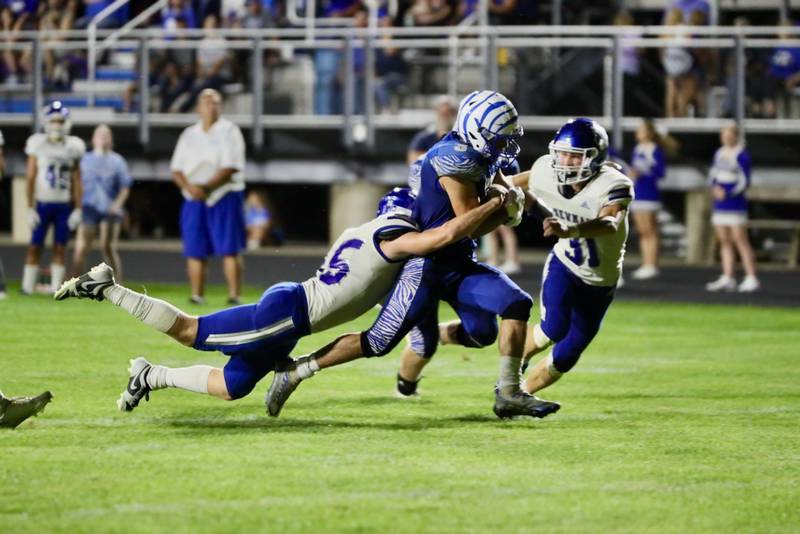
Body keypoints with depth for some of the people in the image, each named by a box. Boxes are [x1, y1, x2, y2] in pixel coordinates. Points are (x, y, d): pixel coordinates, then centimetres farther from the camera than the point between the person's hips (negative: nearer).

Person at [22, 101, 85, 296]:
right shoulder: (38, 144, -3)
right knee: (35, 247, -2)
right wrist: (30, 208, -6)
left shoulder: (73, 147, 4)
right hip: (43, 204, -2)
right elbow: (30, 178, -2)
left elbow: (76, 181, 8)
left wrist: (78, 209, 3)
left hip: (64, 205, 2)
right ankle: (27, 286, 2)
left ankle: (56, 287, 6)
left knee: (60, 248, 3)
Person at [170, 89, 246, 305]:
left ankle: (234, 295, -11)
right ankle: (197, 296, 6)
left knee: (229, 250, -9)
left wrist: (206, 187, -17)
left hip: (224, 197, -4)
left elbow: (231, 168, -10)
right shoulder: (189, 135, 15)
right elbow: (176, 170, 10)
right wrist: (189, 187, -10)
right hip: (194, 200, 4)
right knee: (195, 251, 2)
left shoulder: (229, 131, 0)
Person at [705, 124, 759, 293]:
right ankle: (727, 278, 12)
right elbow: (713, 173, 18)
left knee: (740, 240, -9)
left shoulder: (742, 156, -11)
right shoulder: (719, 153, 12)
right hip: (720, 204, 8)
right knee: (724, 241, 9)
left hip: (735, 202, -8)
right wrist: (715, 187, -3)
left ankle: (751, 279, -7)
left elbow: (744, 182, -13)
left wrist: (728, 193, -22)